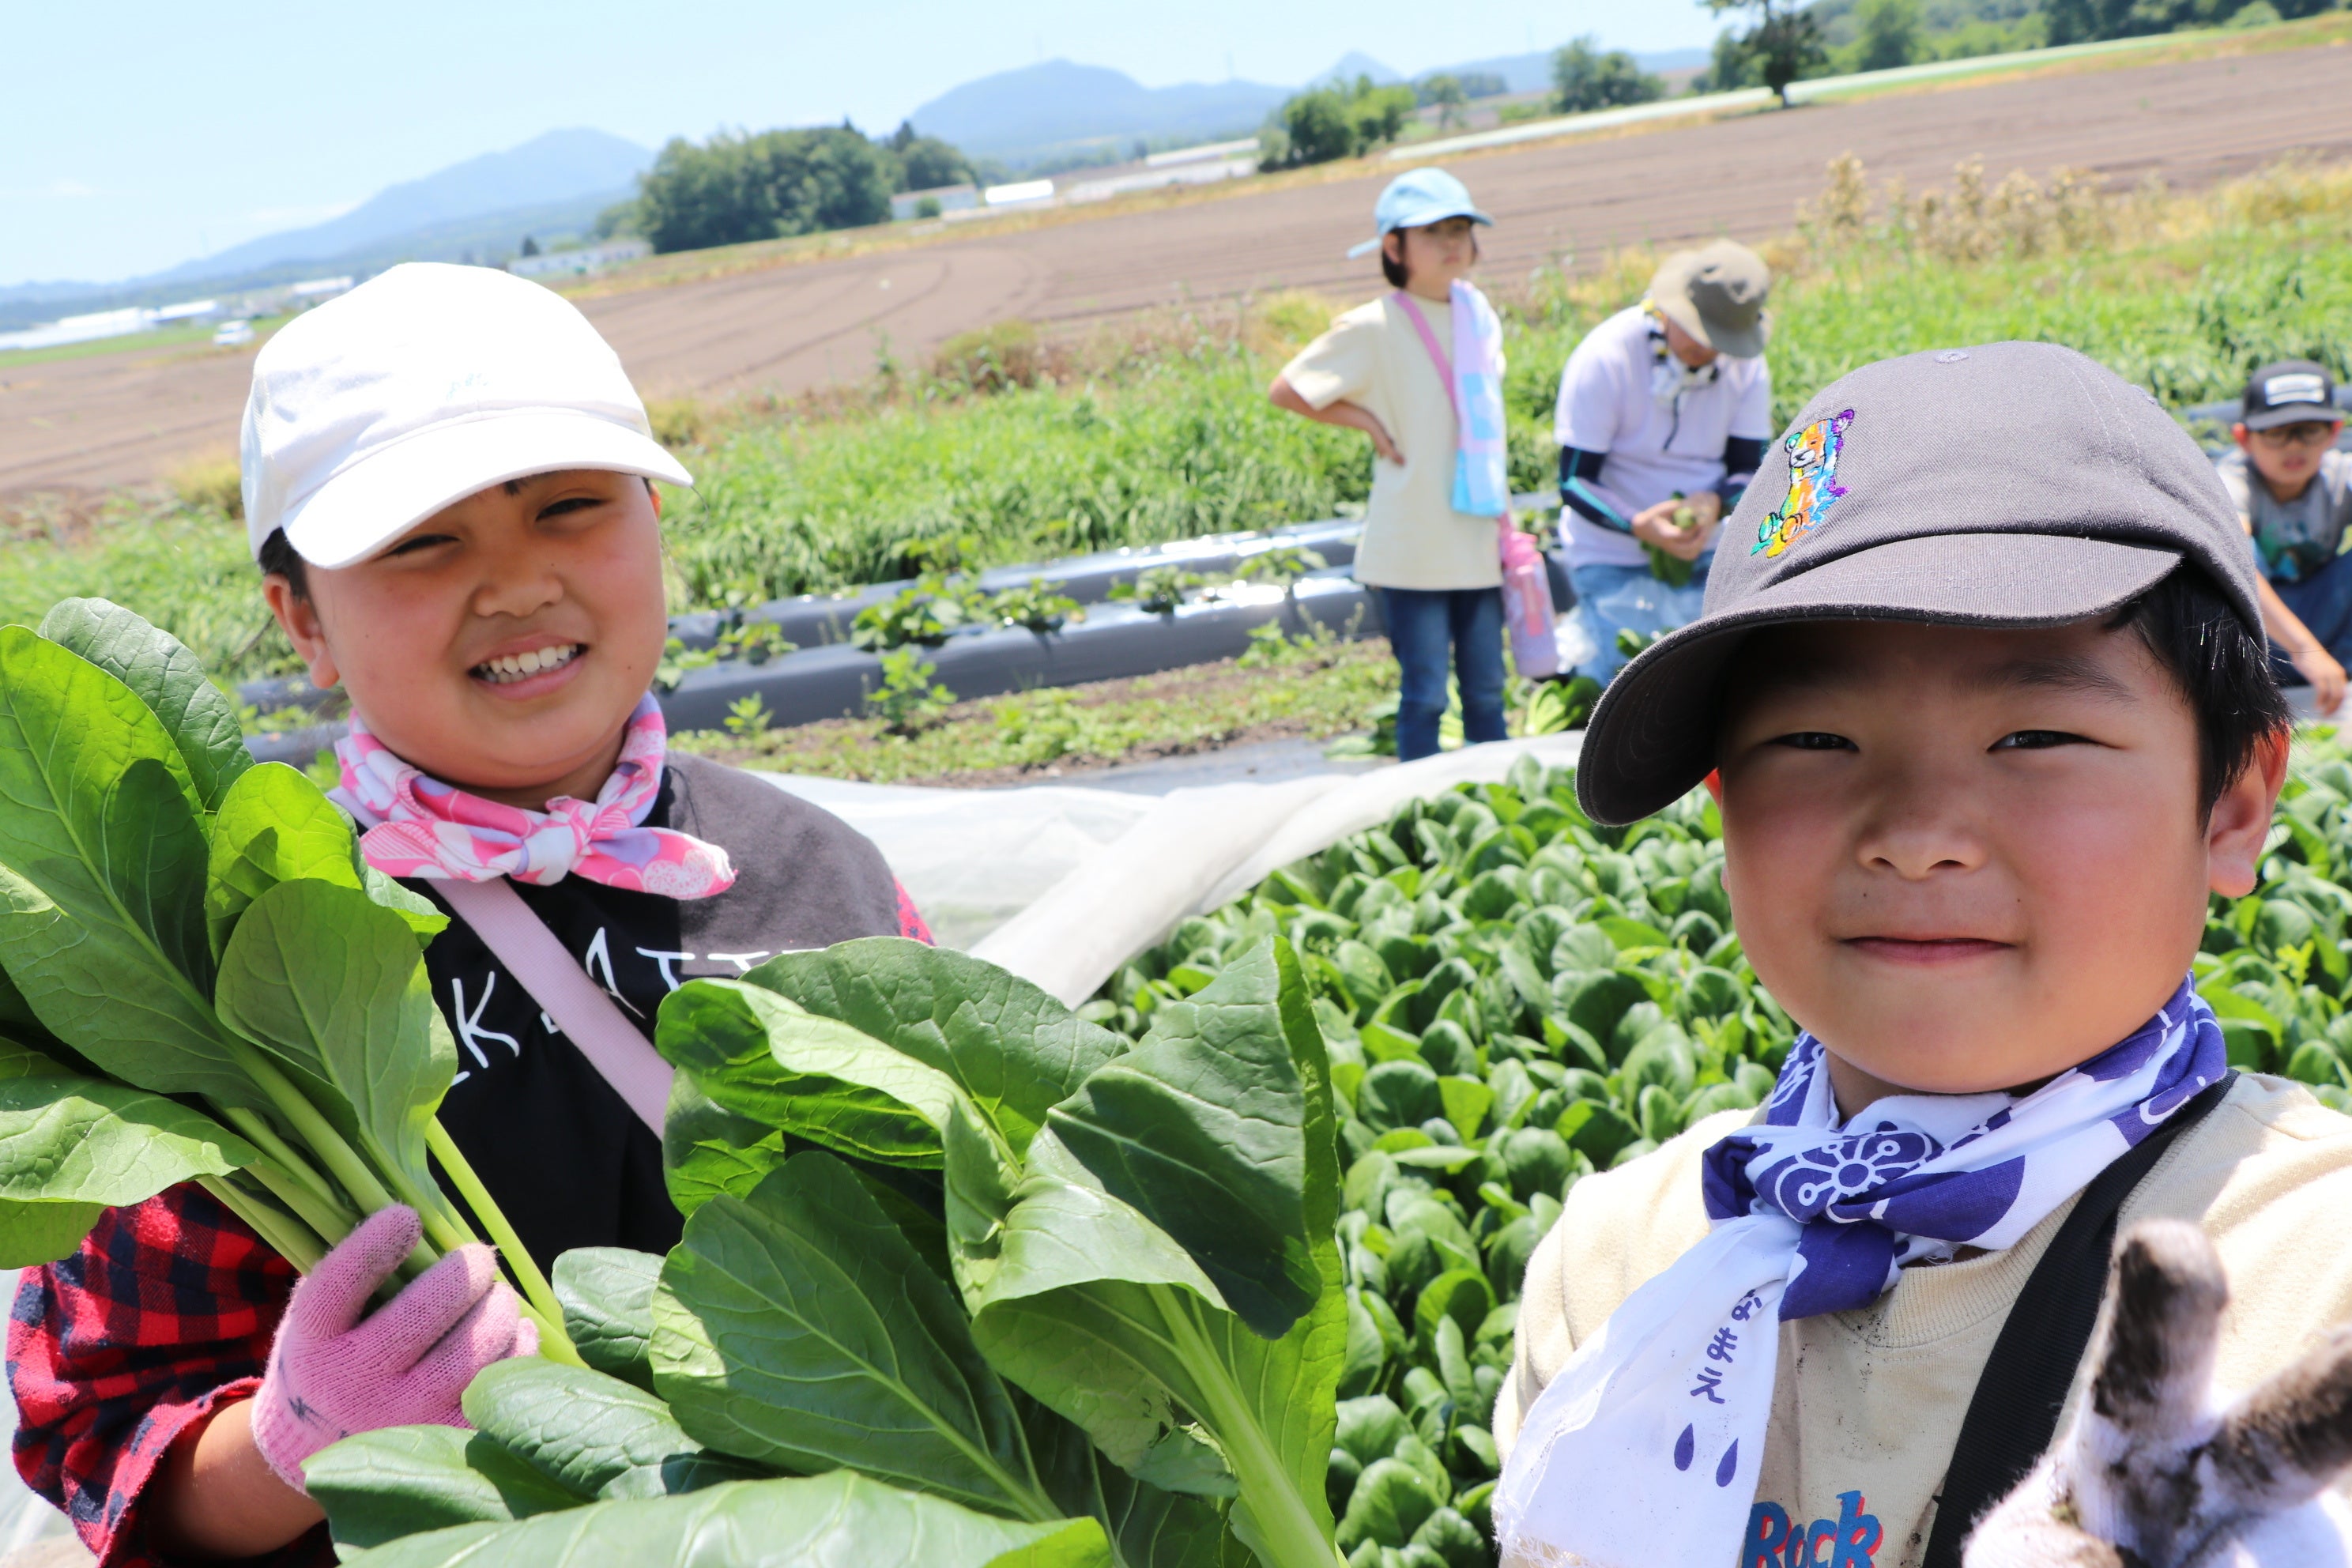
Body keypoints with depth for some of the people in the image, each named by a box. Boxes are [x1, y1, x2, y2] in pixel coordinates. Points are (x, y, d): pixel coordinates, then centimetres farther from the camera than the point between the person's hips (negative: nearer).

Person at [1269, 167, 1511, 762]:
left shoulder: (1478, 314, 9)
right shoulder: (1372, 328, -9)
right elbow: (1285, 391, -6)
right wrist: (1369, 422, -8)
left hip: (1475, 542, 6)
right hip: (1411, 550, -5)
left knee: (1486, 692, 11)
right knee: (1424, 696, -1)